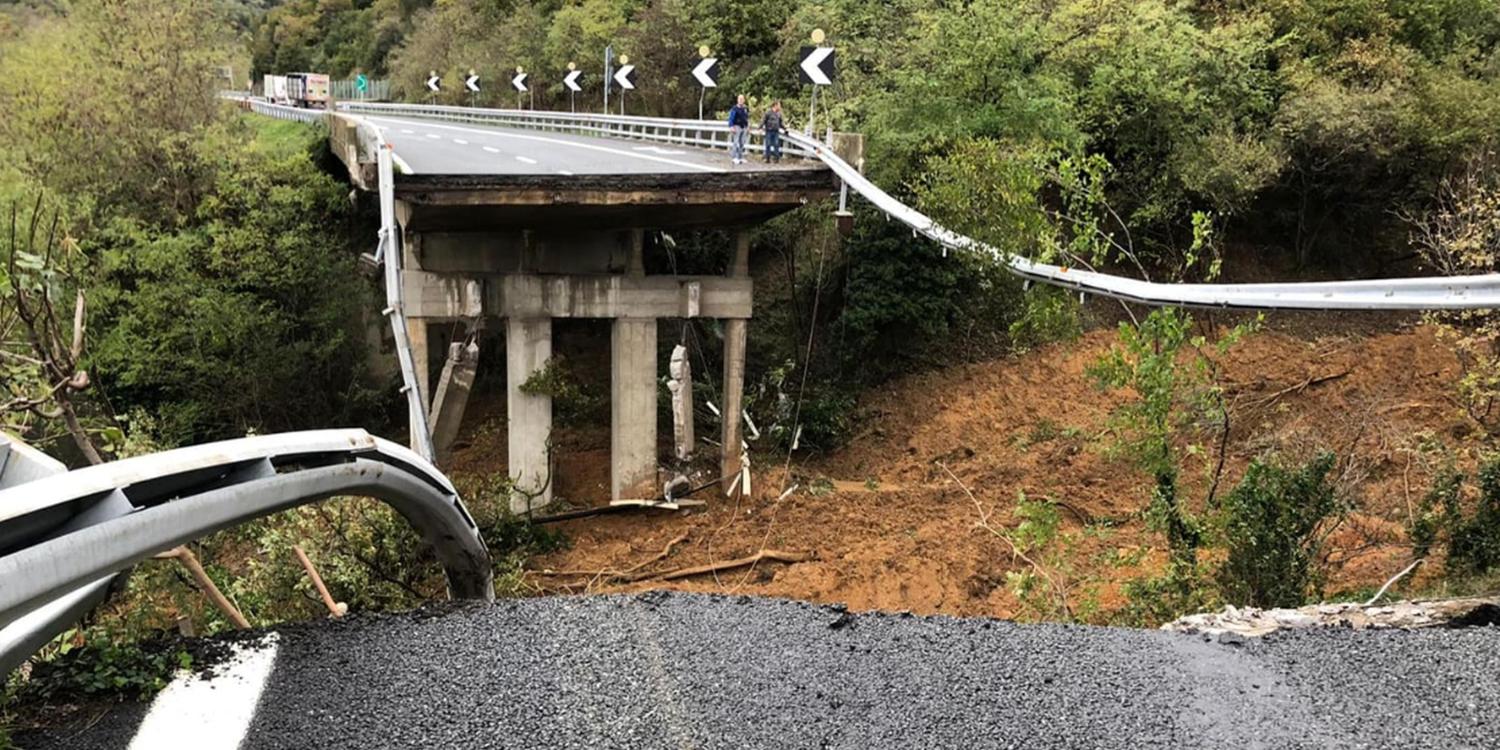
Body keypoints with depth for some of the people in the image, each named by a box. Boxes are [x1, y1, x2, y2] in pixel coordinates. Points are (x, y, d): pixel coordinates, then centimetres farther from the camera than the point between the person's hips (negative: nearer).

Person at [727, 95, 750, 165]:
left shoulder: (746, 109, 14)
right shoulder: (734, 109, -5)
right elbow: (731, 119, -8)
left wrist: (748, 127, 20)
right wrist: (731, 127, -17)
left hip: (744, 127, 6)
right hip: (737, 127, -6)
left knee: (742, 143, 7)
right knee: (736, 143, -10)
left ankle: (741, 157, 12)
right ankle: (734, 158, -9)